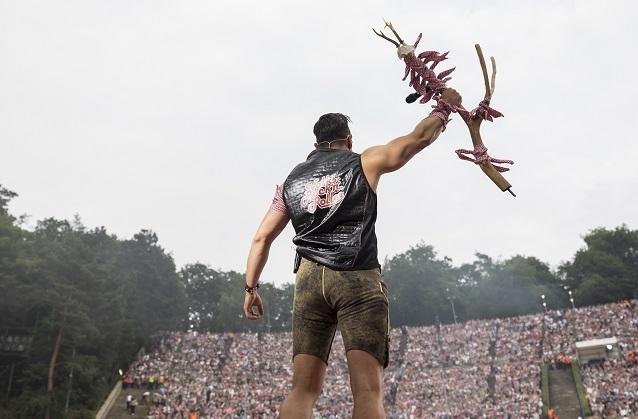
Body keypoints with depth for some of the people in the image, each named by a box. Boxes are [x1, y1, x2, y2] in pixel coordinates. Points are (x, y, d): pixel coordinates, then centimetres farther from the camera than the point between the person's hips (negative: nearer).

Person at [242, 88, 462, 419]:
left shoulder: (291, 180, 19)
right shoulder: (364, 164, 10)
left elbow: (262, 237, 15)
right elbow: (420, 137, 14)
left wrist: (250, 287, 19)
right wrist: (445, 106, 31)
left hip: (309, 280, 4)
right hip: (359, 280, -3)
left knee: (303, 390, 4)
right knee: (368, 390, -8)